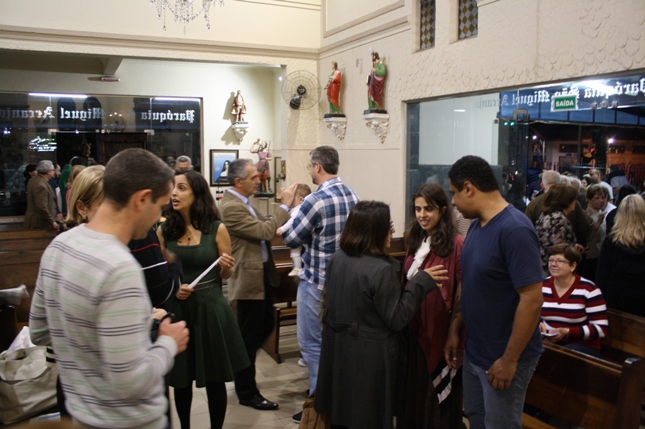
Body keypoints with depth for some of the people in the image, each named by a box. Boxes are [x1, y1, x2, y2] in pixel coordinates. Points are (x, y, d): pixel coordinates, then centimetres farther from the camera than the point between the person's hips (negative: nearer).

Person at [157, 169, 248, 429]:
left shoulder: (217, 229, -5)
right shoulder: (164, 231, -1)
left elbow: (225, 275, 3)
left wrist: (226, 267, -19)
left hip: (210, 308, -2)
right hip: (176, 308, 2)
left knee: (214, 379, 7)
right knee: (180, 379, 13)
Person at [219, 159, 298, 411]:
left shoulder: (242, 202, 9)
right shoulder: (231, 207, -22)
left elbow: (262, 228, 13)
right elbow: (264, 232, -25)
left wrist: (286, 207, 2)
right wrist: (285, 205, -17)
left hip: (262, 274, 10)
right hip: (250, 278, -10)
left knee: (265, 326, 21)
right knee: (250, 335, 4)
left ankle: (240, 367, 41)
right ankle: (247, 393, 21)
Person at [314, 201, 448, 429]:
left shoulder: (337, 258, -1)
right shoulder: (381, 269, -25)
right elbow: (397, 319, -19)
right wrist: (421, 282, -16)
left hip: (337, 348, 7)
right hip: (369, 356, -7)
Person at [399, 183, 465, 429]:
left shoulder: (456, 245, -16)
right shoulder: (415, 241, 7)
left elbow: (462, 298, -16)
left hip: (439, 335, -7)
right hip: (412, 331, 7)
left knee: (437, 402, 10)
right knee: (412, 395, 20)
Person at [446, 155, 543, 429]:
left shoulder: (515, 230, -23)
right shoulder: (476, 225, 3)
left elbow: (532, 299, -25)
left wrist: (509, 360, -21)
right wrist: (455, 330, 10)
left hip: (502, 358, -8)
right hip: (474, 351, 8)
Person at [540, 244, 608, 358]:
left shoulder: (588, 289, -8)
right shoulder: (542, 286, 6)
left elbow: (601, 328, -11)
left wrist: (567, 332, -21)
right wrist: (537, 325, -9)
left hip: (582, 347, -4)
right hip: (547, 343, 4)